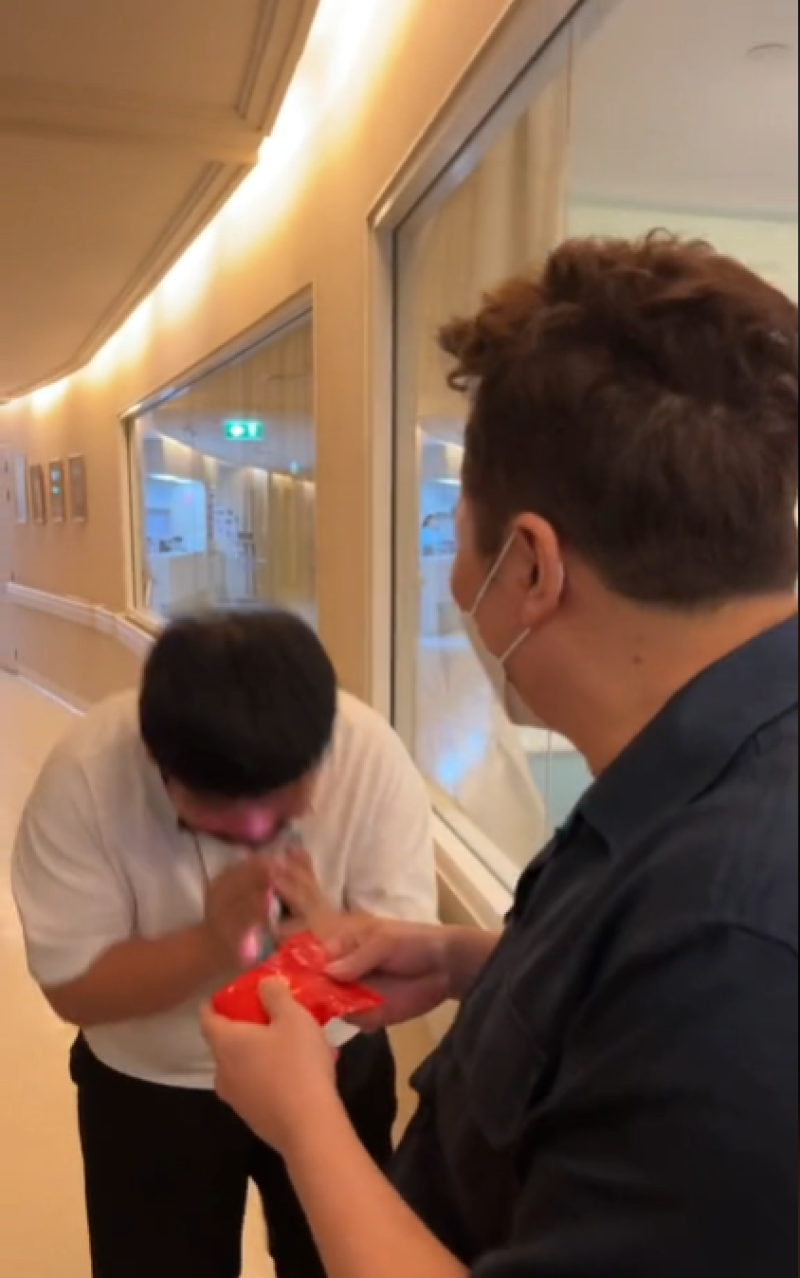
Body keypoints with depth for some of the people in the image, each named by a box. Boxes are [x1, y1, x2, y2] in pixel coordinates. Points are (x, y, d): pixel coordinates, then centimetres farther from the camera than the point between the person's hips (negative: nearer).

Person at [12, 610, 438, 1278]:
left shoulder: (373, 755, -25)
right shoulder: (86, 774, -27)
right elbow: (72, 986, -20)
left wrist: (331, 937, -41)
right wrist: (208, 945, -37)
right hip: (149, 1091, 0)